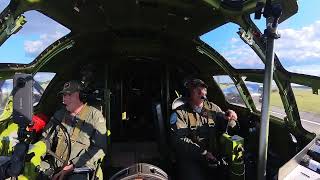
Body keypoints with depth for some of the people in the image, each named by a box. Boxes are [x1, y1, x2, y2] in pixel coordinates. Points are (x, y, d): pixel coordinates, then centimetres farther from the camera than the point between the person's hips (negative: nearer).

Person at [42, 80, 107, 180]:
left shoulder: (95, 116, -5)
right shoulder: (59, 114, 13)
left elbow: (99, 148, -10)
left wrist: (72, 166, -15)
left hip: (80, 170, -5)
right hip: (56, 168, 5)